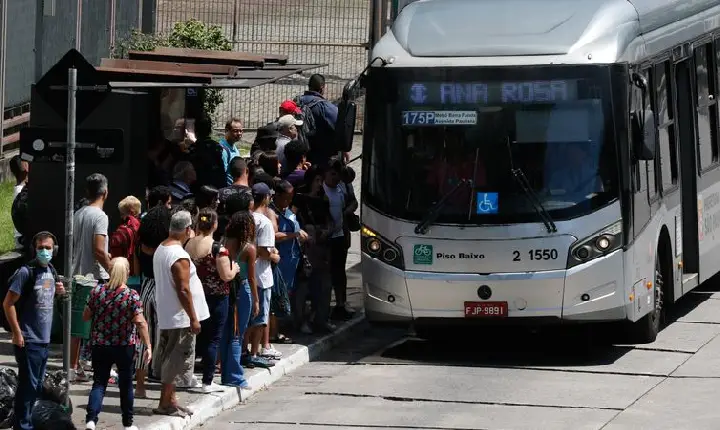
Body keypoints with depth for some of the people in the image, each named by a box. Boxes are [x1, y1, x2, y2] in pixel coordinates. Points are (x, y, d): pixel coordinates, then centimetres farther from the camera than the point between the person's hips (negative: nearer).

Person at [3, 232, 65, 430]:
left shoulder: (51, 271, 8)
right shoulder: (26, 272, -15)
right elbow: (8, 303, -16)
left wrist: (57, 291, 4)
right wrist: (17, 333, -17)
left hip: (44, 339, 8)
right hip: (28, 340, -8)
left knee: (36, 386, 14)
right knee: (28, 385, -6)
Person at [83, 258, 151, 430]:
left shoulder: (97, 292, -4)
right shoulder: (132, 296, -11)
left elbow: (85, 316, 6)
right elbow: (140, 322, -16)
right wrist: (148, 346, -14)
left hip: (100, 345, 1)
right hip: (124, 346, -1)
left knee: (99, 383, 5)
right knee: (125, 384, 13)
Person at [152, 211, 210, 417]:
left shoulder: (160, 250, 8)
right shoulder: (179, 256, -21)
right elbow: (183, 290, -23)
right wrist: (193, 318, -18)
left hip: (165, 315, 9)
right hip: (180, 317, -9)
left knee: (169, 359, 15)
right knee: (175, 361, -3)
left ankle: (170, 399, 21)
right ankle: (165, 404, 0)